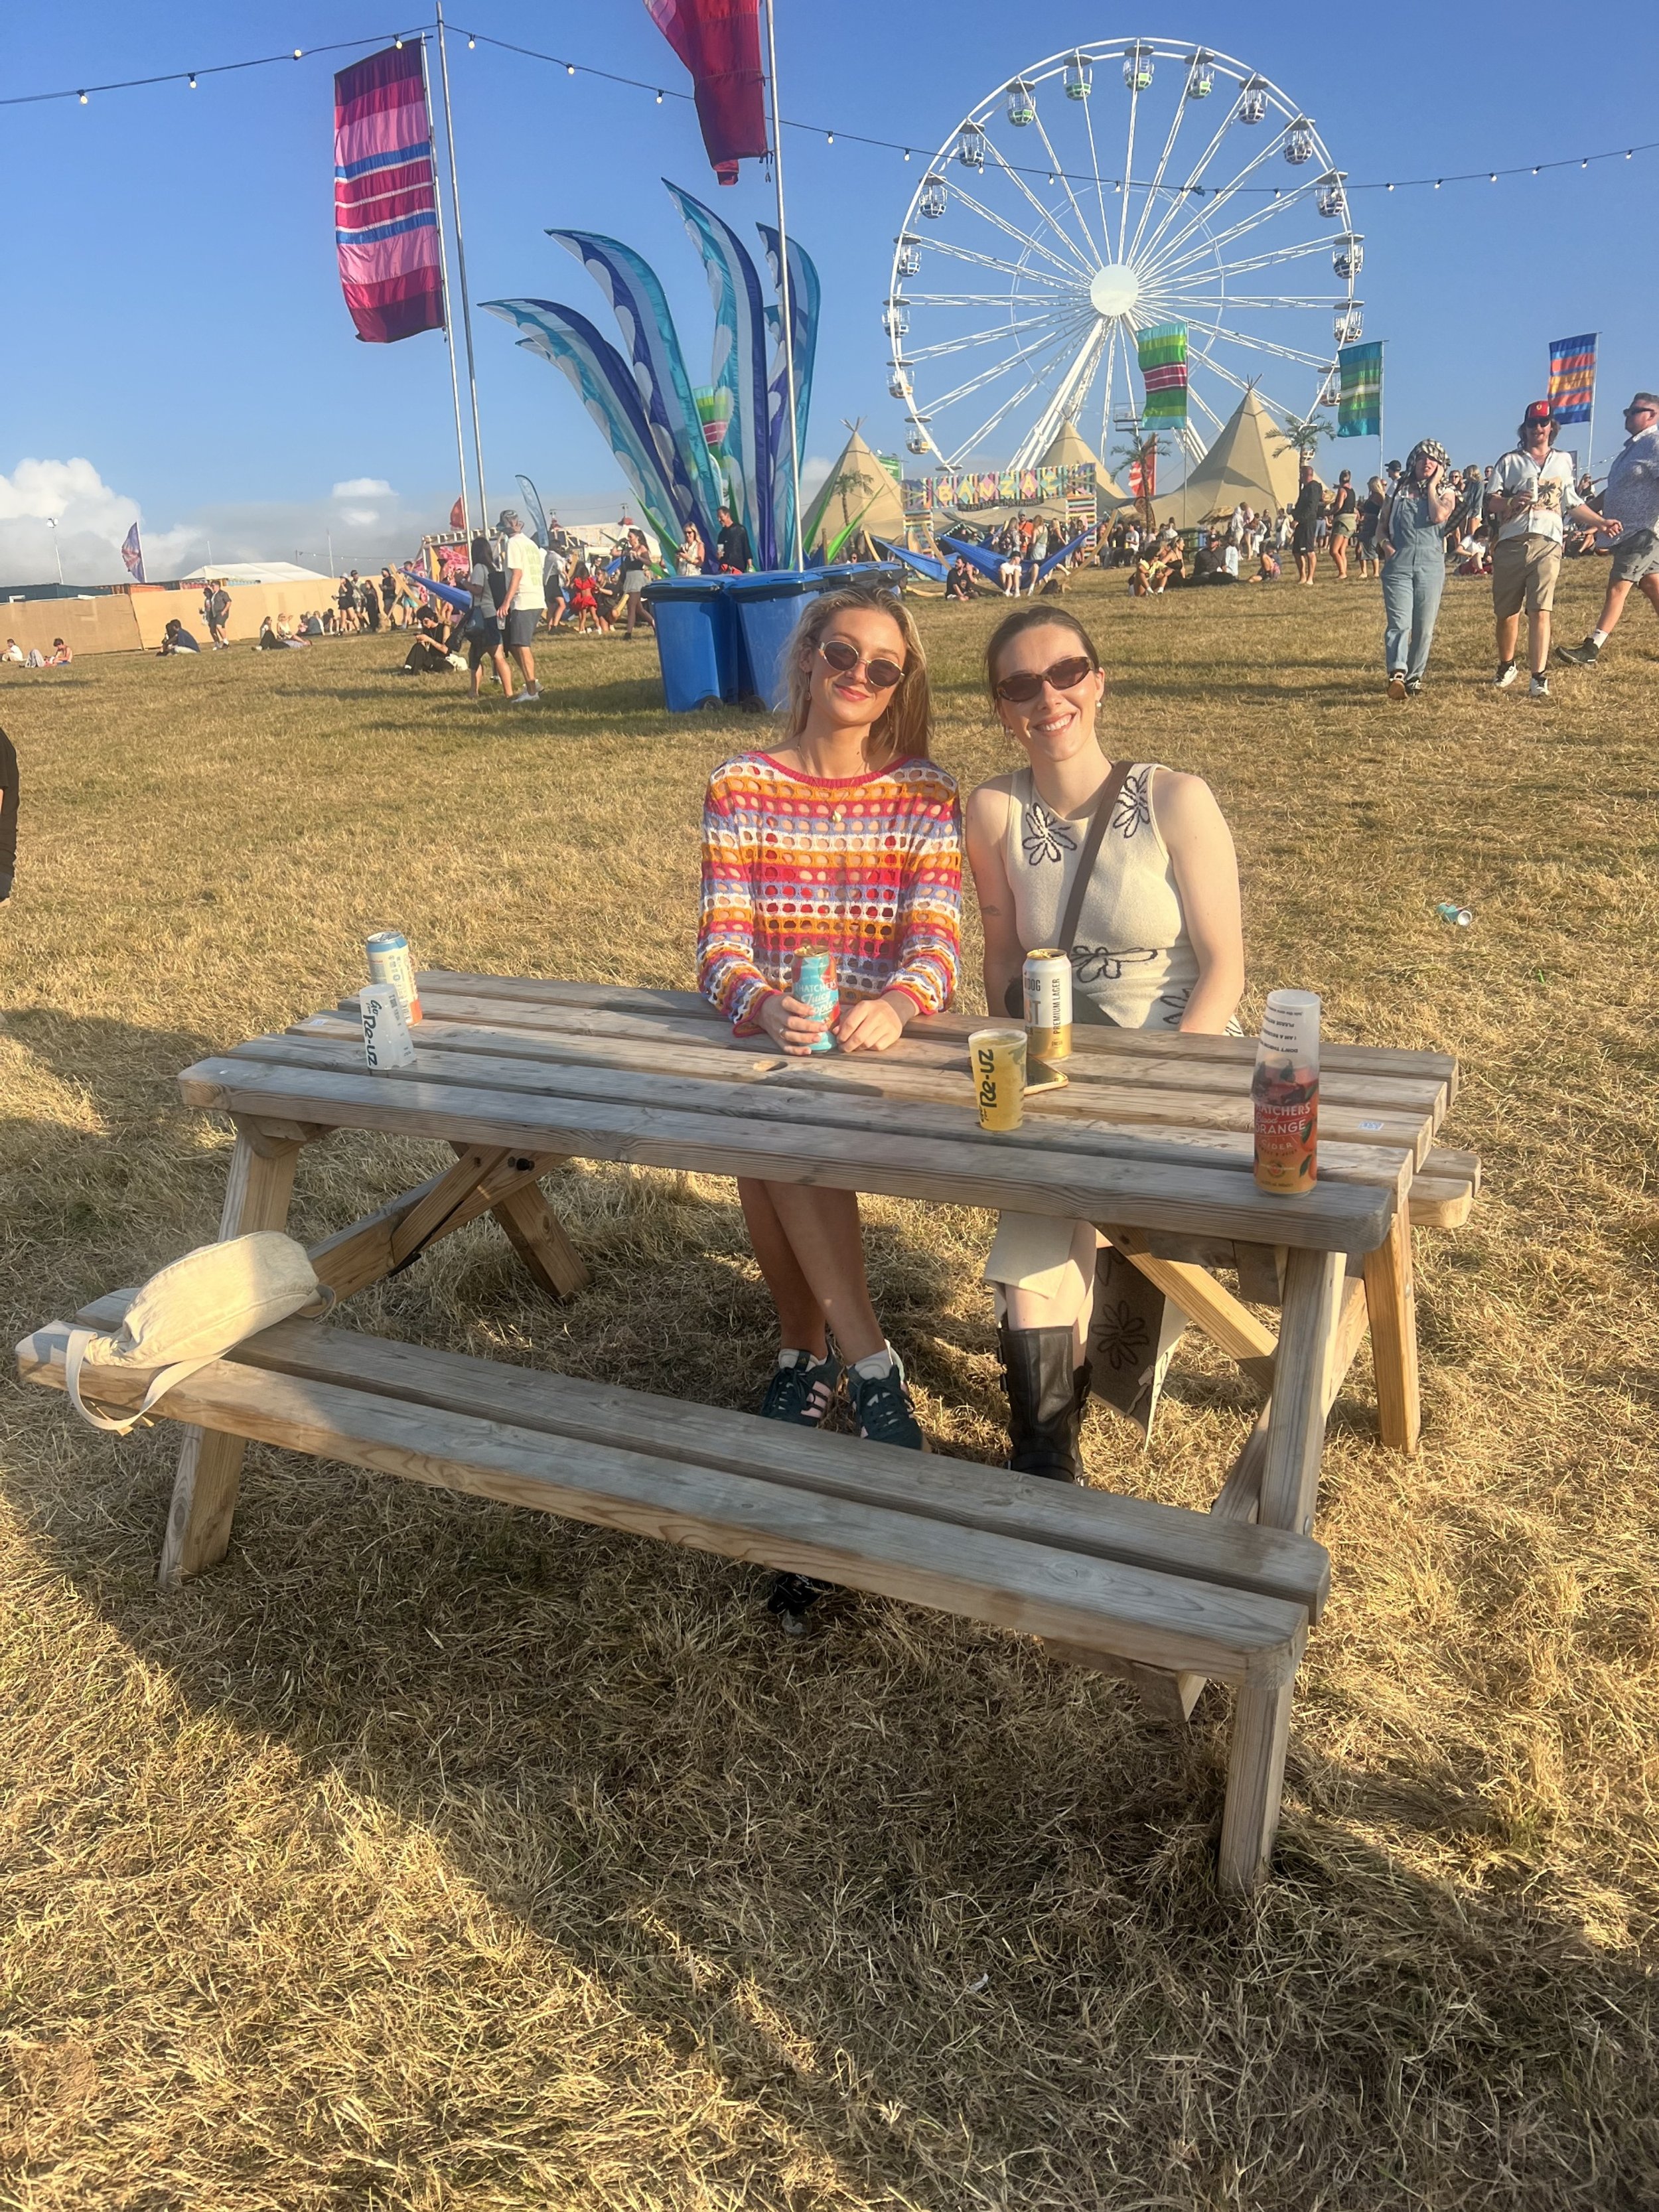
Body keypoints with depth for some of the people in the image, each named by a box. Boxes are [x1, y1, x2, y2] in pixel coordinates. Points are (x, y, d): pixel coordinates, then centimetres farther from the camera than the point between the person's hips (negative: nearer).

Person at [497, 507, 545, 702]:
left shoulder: (514, 543, -7)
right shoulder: (530, 543, 19)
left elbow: (517, 573, -15)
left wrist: (507, 601, -18)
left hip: (523, 601, -9)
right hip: (538, 600, 9)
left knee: (520, 646, -8)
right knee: (514, 644, 15)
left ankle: (532, 691, -11)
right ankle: (532, 683, 12)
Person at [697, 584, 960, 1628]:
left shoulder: (927, 796, 2)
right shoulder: (741, 789, 3)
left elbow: (938, 947, -9)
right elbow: (720, 948, -6)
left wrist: (895, 1005, -33)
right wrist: (767, 1007, -29)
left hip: (883, 1040, -2)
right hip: (769, 1035, 2)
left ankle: (809, 1353, -13)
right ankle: (867, 1362, -14)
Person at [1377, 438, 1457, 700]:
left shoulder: (1446, 492, 12)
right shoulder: (1399, 490, 16)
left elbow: (1439, 516, -10)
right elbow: (1382, 525, 18)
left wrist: (1433, 485, 0)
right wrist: (1384, 543, -3)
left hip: (1431, 565, 1)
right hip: (1398, 564, -1)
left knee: (1424, 628, 2)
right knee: (1399, 623, -17)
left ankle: (1414, 677, 14)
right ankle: (1397, 674, -33)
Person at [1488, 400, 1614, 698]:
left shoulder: (1563, 461, 22)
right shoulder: (1510, 461, 13)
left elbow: (1572, 503, 29)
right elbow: (1491, 501, 2)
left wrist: (1602, 522, 24)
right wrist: (1511, 501, -18)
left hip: (1547, 544, 0)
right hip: (1510, 544, 0)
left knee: (1540, 610, -13)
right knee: (1506, 612, 5)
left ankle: (1539, 678, -18)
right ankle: (1507, 667, 27)